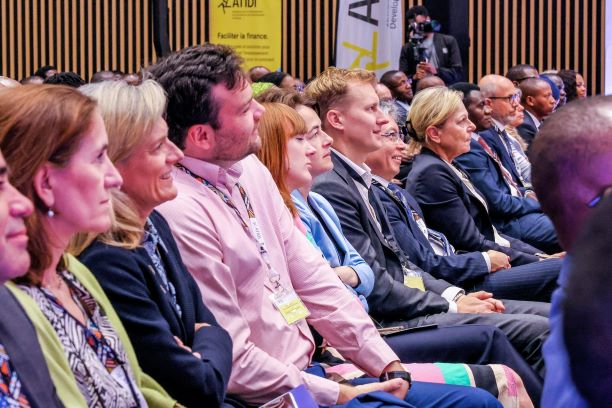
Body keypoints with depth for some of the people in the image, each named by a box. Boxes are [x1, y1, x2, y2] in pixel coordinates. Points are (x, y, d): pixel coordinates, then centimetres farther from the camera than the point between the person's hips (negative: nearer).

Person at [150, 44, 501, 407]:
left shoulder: (251, 170, 6)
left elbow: (312, 277, 10)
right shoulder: (180, 212, -22)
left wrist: (388, 364, 2)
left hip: (309, 370, 8)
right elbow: (233, 361, -20)